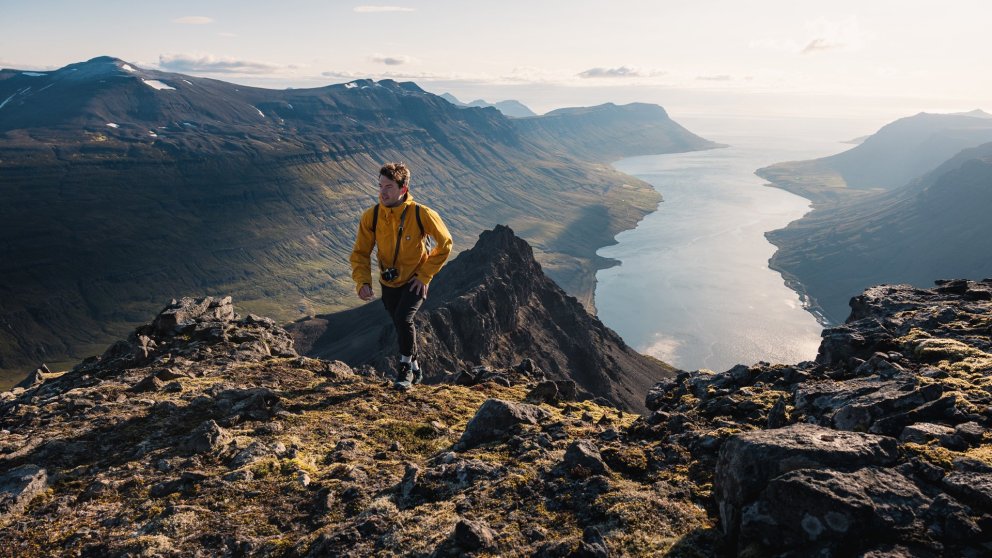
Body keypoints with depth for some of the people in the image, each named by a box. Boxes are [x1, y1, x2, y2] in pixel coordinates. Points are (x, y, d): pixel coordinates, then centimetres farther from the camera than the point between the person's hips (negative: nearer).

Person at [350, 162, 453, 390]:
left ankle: (405, 367, -1)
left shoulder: (422, 214, -24)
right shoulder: (371, 216, -17)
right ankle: (415, 369, 41)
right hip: (389, 282, 4)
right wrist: (363, 282, -23)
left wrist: (425, 275, -13)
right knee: (402, 325, 17)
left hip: (416, 280, -4)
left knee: (403, 318, -25)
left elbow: (445, 244, -9)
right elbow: (360, 253, -8)